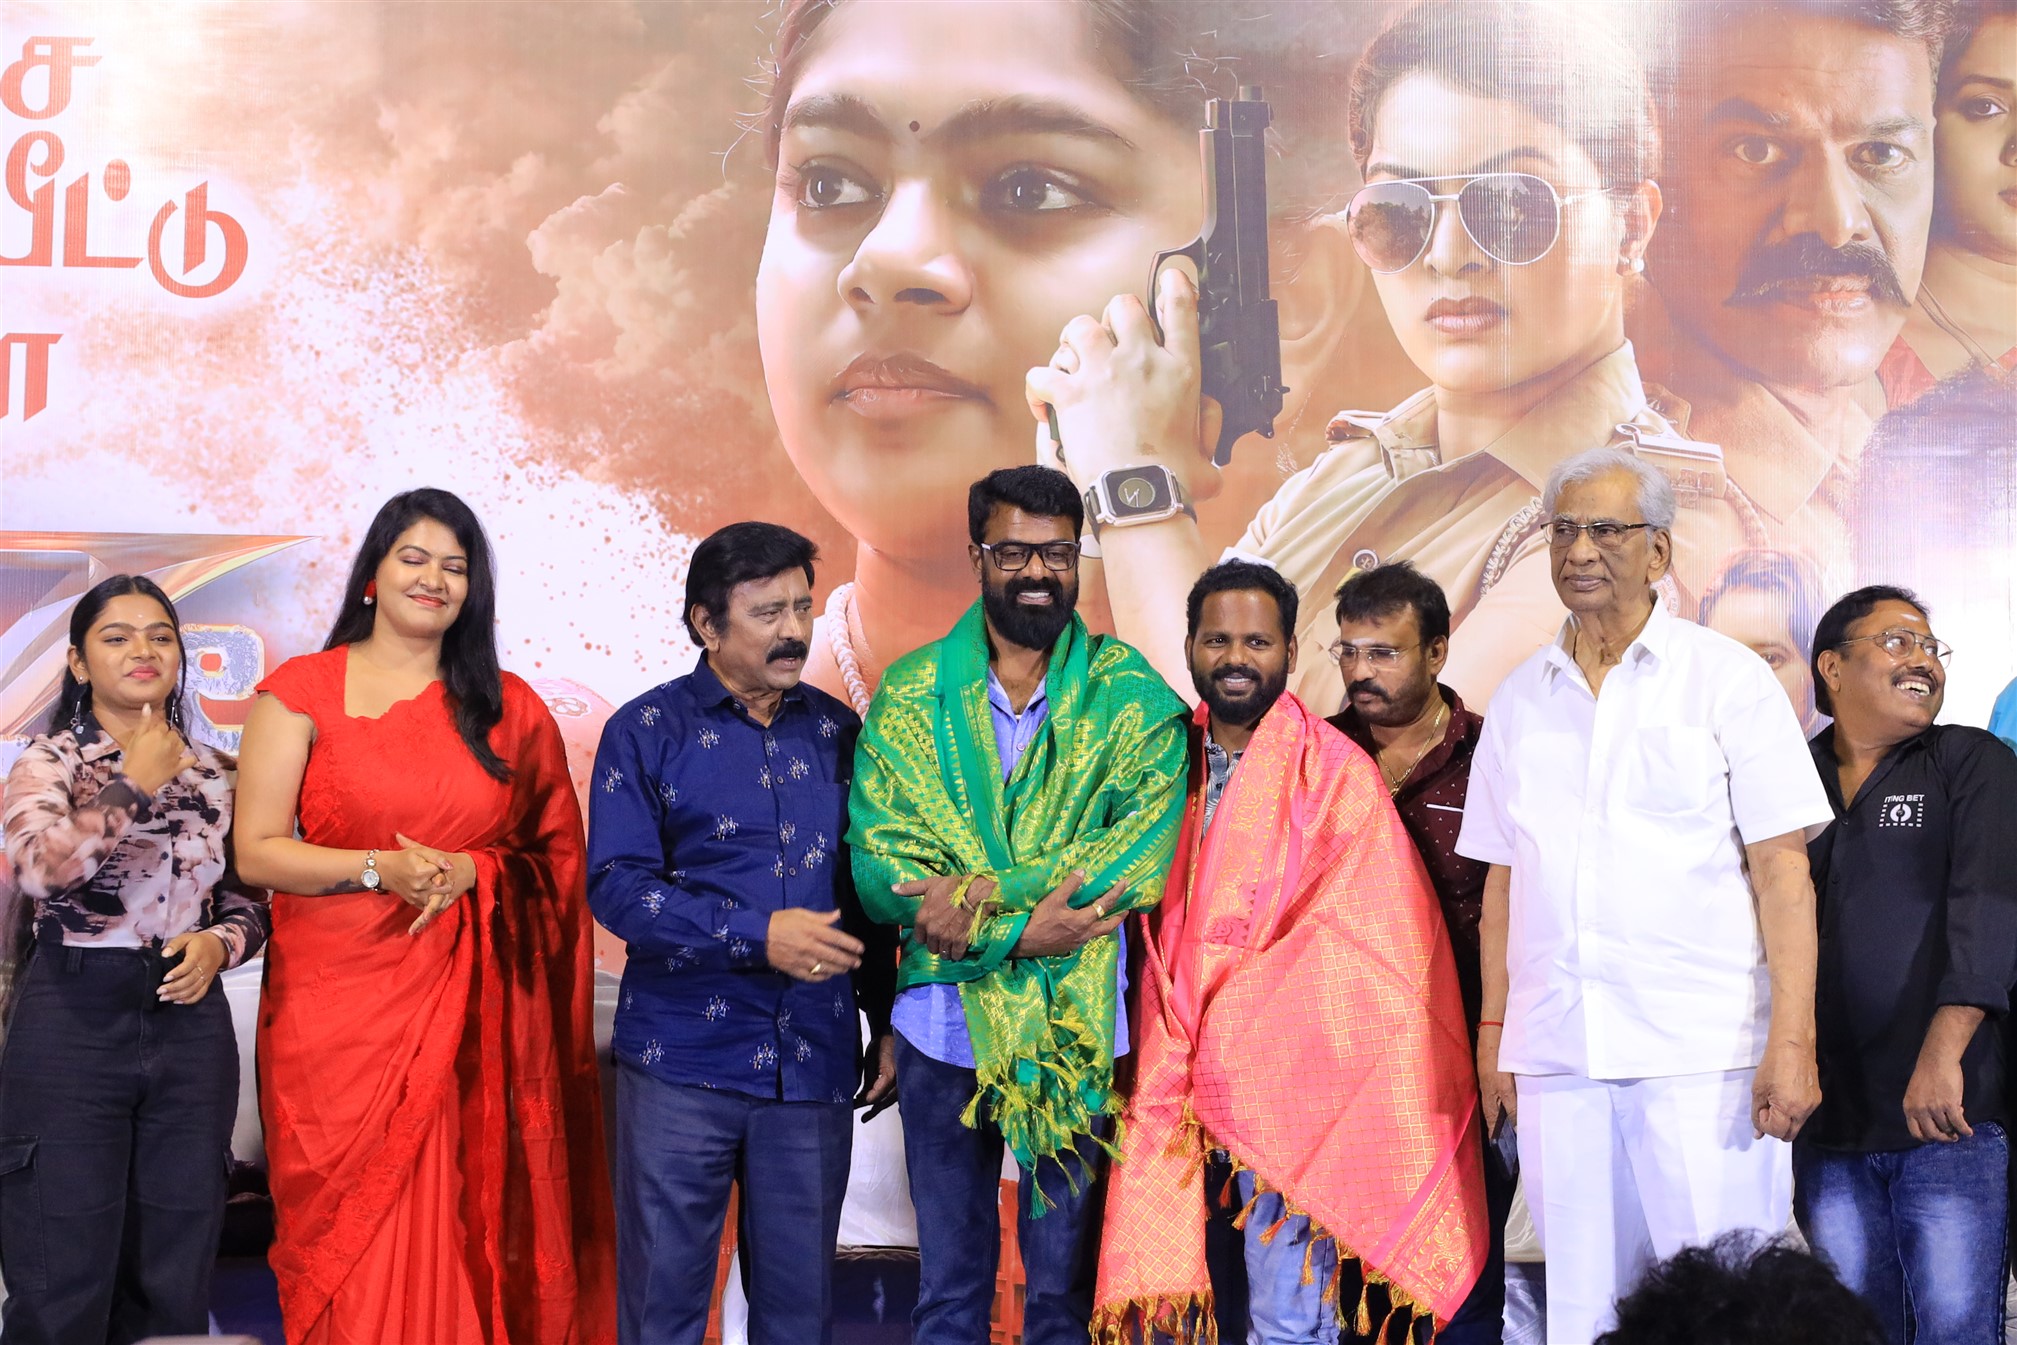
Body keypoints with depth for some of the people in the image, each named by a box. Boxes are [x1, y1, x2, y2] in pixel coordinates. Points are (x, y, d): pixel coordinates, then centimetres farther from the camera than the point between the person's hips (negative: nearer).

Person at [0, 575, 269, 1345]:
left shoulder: (217, 774, 11)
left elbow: (251, 900, 17)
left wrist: (220, 944, -3)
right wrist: (134, 784, -16)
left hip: (189, 1019, 3)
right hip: (73, 1021, -3)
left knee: (175, 1278, 7)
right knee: (65, 1280, 0)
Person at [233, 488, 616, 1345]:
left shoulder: (510, 709, 10)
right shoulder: (301, 693, 2)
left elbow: (557, 854, 10)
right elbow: (256, 853, -3)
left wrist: (470, 872, -9)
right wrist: (383, 868, -15)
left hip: (465, 1011, 2)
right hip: (339, 1009, -2)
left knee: (459, 1236, 2)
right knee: (348, 1244, 1)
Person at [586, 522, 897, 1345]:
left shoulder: (836, 732, 10)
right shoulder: (648, 731, -1)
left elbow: (870, 887, 14)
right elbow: (616, 885, -10)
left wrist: (888, 1024, 10)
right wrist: (759, 936, -18)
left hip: (814, 1063, 3)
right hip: (682, 1063, -3)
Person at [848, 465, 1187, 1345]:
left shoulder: (1135, 700, -2)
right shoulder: (911, 694, 2)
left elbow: (1140, 858, -14)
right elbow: (876, 864, -7)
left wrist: (984, 895, -22)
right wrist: (1018, 932, -19)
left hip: (1078, 1027, -1)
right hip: (944, 1017, 1)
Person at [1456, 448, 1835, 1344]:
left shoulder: (1726, 677, 2)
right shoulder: (1520, 699, 14)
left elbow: (1781, 870, -3)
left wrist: (1793, 1041, -11)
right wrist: (1493, 1031, 11)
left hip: (1702, 1049, -4)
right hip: (1556, 1056, 4)